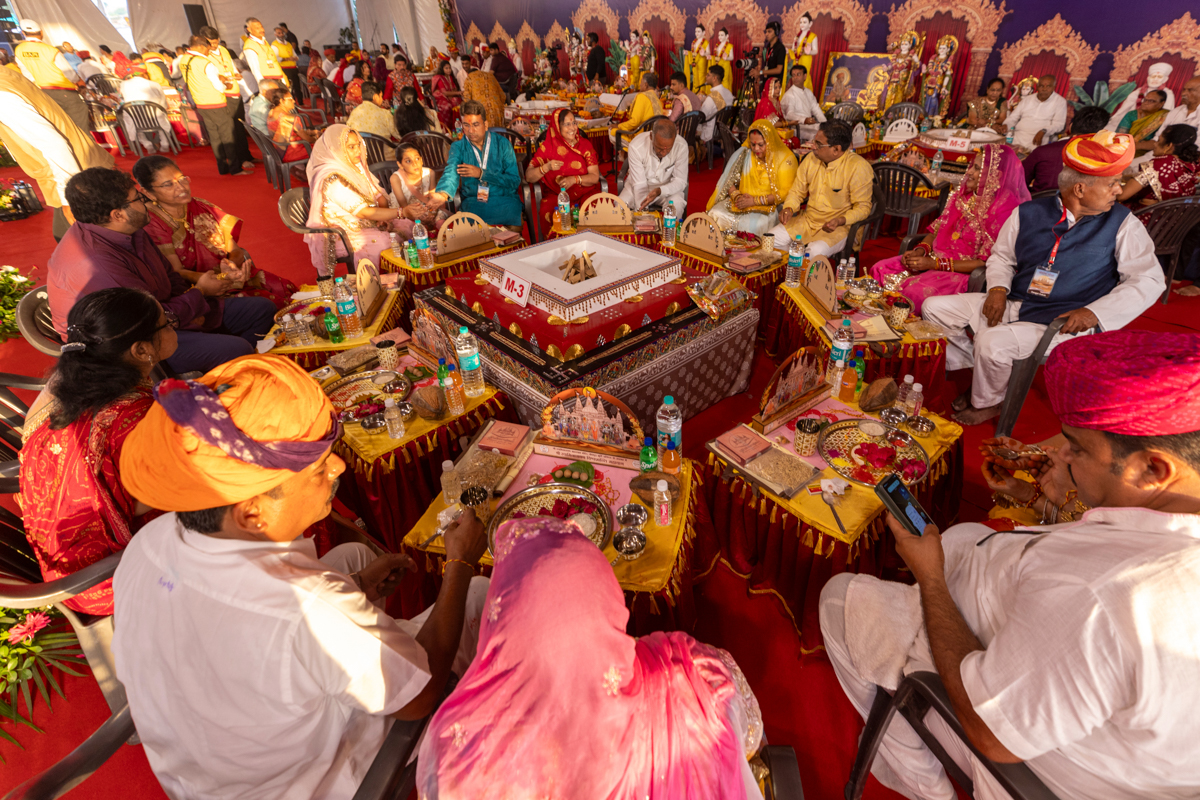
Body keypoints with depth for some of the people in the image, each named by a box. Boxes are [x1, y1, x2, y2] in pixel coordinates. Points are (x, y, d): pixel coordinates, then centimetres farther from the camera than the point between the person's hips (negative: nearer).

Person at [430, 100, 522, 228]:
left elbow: (514, 180, -1)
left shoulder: (502, 143, 5)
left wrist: (481, 174, -11)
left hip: (504, 200, 1)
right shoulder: (458, 147, 7)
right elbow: (451, 172, -14)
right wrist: (443, 194, -37)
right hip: (472, 202, -1)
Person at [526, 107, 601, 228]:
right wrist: (546, 167, -21)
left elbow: (595, 177, 0)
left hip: (586, 192, 2)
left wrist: (575, 179, -19)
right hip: (556, 195, -1)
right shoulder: (548, 146, 4)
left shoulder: (585, 144, 9)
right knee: (548, 213, -34)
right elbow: (528, 177, -2)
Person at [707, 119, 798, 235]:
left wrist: (755, 201, -16)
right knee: (715, 214, -22)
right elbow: (729, 181, 9)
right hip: (742, 202, 4)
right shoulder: (745, 153, 7)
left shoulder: (785, 159, -4)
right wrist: (737, 196, -12)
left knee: (751, 224, -35)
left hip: (769, 206, -4)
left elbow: (784, 194, -9)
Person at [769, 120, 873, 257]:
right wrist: (789, 208, -8)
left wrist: (840, 221, -28)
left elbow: (862, 207, -10)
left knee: (815, 251, -35)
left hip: (839, 227, -6)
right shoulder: (811, 159, 3)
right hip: (807, 220, 6)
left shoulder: (858, 167, -13)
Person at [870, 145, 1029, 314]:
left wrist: (935, 264, -20)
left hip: (966, 273, -7)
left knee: (916, 290, -34)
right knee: (880, 270, -13)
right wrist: (920, 250, -7)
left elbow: (985, 262, -16)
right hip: (936, 259, 8)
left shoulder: (1004, 208, -13)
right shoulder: (963, 193, 10)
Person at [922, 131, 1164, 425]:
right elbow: (1001, 256, 16)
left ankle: (988, 402, 1)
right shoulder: (1029, 213, 4)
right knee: (934, 307, -7)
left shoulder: (1122, 224, -1)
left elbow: (1149, 279, -2)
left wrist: (1095, 313, -17)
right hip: (1013, 305, 5)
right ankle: (984, 372, 6)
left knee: (993, 342, -32)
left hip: (1063, 323, -4)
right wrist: (998, 289, -6)